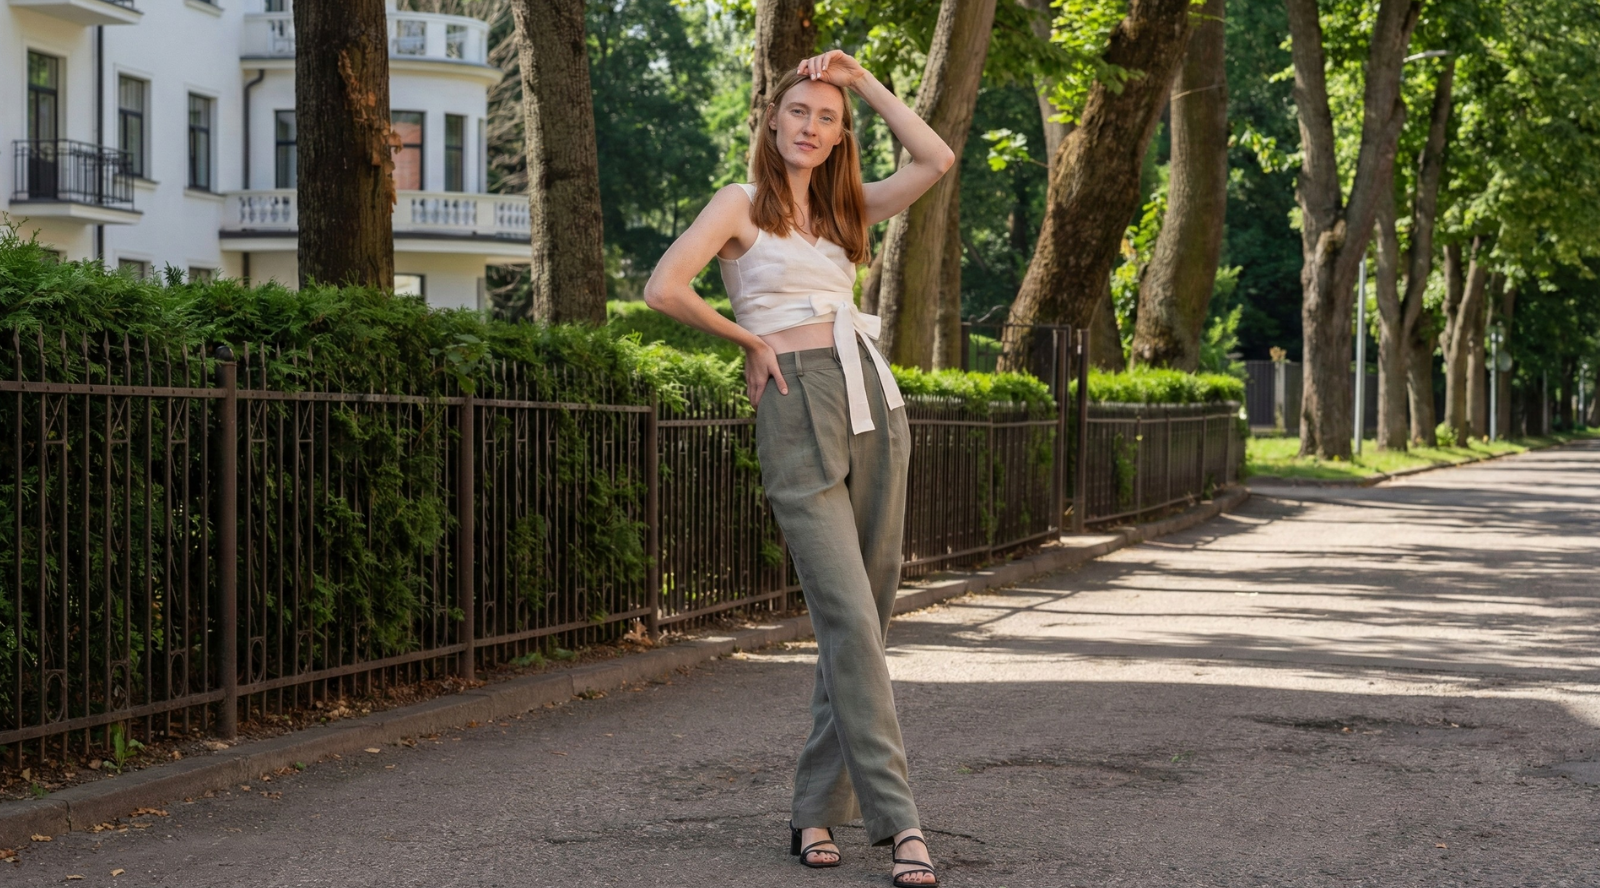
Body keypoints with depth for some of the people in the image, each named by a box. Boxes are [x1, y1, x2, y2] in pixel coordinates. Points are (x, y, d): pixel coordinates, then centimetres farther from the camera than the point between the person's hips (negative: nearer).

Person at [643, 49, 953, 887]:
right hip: (796, 410, -6)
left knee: (864, 613, 5)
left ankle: (819, 806, 15)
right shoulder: (742, 204, 2)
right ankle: (896, 818, -14)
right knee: (848, 614, -12)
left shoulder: (844, 207, 17)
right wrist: (751, 340, -1)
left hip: (871, 400, 6)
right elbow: (663, 288, -9)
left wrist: (863, 80, 10)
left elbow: (936, 160, 9)